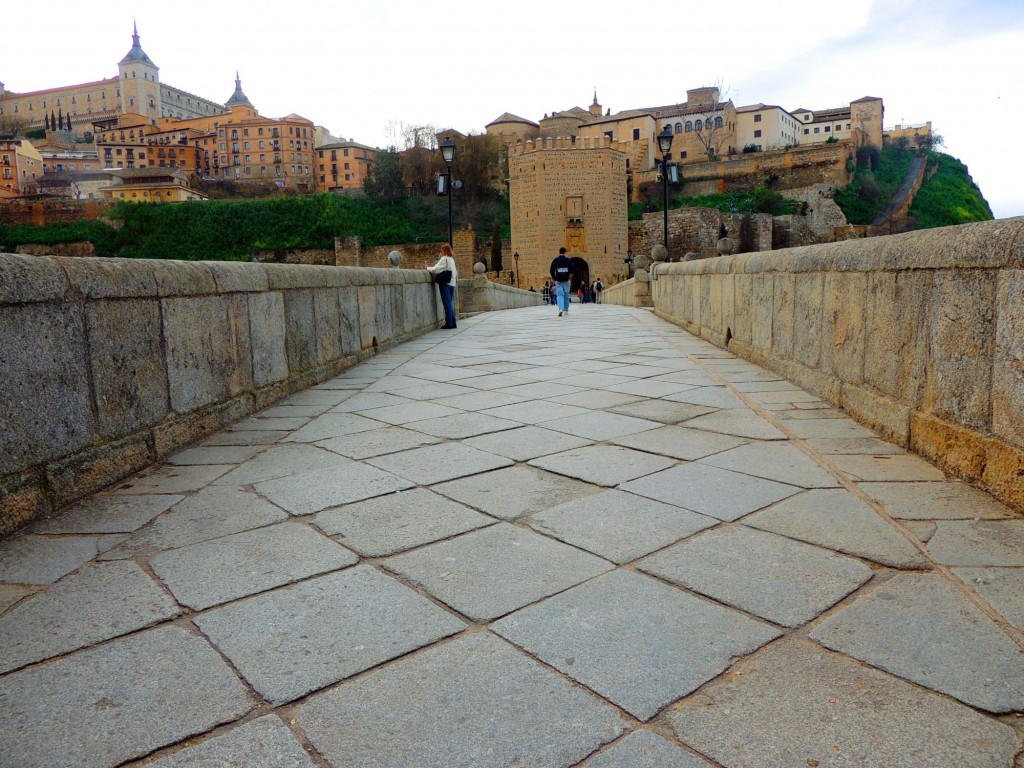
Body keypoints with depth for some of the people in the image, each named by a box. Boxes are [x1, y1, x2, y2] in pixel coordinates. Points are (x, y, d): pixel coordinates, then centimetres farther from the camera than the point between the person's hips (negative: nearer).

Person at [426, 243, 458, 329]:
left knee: (447, 303, -5)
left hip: (445, 283, -8)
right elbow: (455, 272, 19)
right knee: (450, 303, 11)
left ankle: (449, 323, -5)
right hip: (452, 283, 8)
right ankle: (452, 323, 11)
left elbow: (435, 269, -12)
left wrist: (428, 268, 3)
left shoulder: (444, 259, -8)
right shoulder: (452, 259, 16)